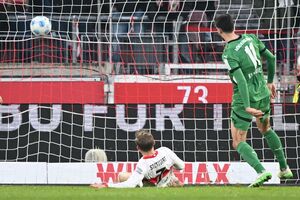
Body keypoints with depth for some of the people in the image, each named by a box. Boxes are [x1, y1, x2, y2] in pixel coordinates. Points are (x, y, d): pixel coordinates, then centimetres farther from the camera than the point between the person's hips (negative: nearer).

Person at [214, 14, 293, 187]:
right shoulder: (251, 39, -1)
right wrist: (270, 81, 24)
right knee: (266, 129, 31)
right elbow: (271, 58, 9)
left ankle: (261, 171, -21)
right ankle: (285, 169, 35)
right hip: (262, 94, 7)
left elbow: (241, 81, -28)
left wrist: (247, 106, -29)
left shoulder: (229, 54, -21)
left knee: (239, 142, 1)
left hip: (245, 98, -7)